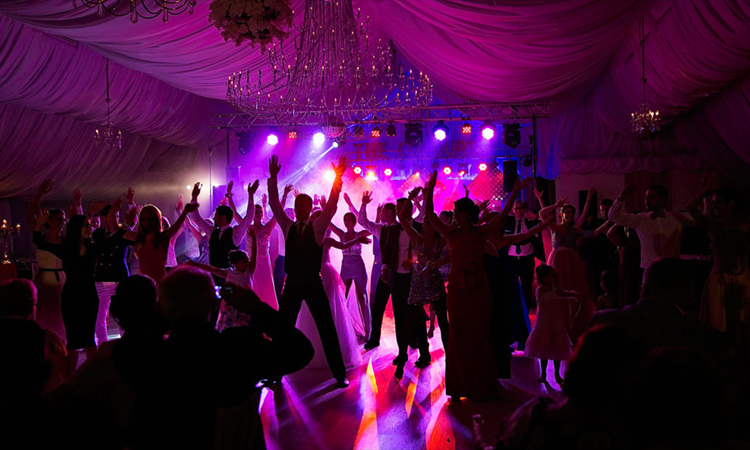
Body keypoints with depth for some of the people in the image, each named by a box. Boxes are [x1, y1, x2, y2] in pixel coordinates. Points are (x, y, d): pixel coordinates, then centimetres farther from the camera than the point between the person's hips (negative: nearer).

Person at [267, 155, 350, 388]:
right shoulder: (288, 227, 8)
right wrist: (273, 178, -7)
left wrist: (337, 178, -20)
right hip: (292, 285, 3)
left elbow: (331, 205, -11)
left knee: (327, 330, 0)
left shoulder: (318, 227, 1)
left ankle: (340, 374, 7)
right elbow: (274, 204, 2)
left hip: (313, 284, -2)